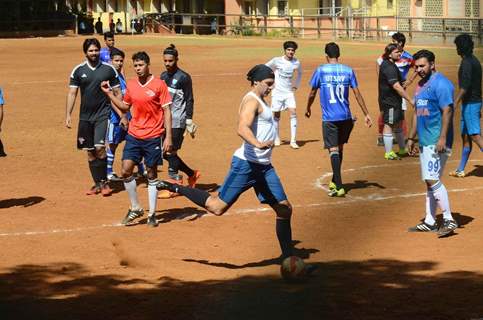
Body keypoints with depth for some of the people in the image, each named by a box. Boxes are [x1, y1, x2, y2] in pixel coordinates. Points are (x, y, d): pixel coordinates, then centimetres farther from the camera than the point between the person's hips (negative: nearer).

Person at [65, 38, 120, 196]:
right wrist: (68, 115, -4)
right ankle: (97, 184, 18)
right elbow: (72, 94, 4)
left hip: (103, 114, -3)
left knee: (99, 148, -16)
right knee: (90, 152, 7)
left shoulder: (109, 69, -1)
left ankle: (104, 182, -3)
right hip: (85, 116, 3)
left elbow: (117, 93, 4)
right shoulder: (78, 70, 3)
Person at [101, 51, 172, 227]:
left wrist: (168, 136, -12)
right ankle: (135, 208, 13)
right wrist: (109, 93, 8)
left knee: (151, 175, 4)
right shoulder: (131, 84, 5)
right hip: (134, 135, 4)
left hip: (153, 137, -4)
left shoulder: (159, 84, -8)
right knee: (126, 170, -4)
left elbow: (166, 111, -7)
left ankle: (152, 214, 14)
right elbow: (125, 107, 19)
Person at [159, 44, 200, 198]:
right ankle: (192, 174, 23)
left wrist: (189, 120, -15)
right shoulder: (163, 76, 12)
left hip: (177, 121, -8)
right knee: (165, 152, 8)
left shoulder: (183, 77, -9)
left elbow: (189, 100, -9)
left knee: (171, 152, -9)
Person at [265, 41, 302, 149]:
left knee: (293, 113, -13)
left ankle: (293, 141, -12)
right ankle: (277, 138, 24)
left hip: (289, 92, 1)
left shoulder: (296, 63, -3)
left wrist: (296, 85, 15)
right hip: (277, 91, -1)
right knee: (276, 115, 6)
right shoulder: (277, 61, -10)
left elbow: (300, 72, 21)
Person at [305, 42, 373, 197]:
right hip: (346, 117, 3)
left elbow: (312, 93, 4)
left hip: (329, 118, -3)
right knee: (340, 148, 18)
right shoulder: (348, 71, 3)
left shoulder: (320, 70, -4)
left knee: (334, 150, -6)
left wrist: (308, 108, 22)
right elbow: (357, 93, 2)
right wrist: (366, 114, 7)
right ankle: (334, 182, 32)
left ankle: (338, 187, -17)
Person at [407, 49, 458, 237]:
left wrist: (442, 138, -25)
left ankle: (449, 220, -12)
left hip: (437, 142, -10)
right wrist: (411, 138, 22)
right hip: (425, 142, 10)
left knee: (433, 180, -15)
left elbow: (447, 111, -19)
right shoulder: (421, 85, 17)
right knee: (429, 181, 12)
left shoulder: (440, 83, -12)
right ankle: (429, 222, 17)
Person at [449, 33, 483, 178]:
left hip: (470, 104, -10)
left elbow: (464, 87, -24)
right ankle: (460, 170, 21)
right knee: (465, 136, 14)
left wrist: (454, 105, -26)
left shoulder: (467, 63, -15)